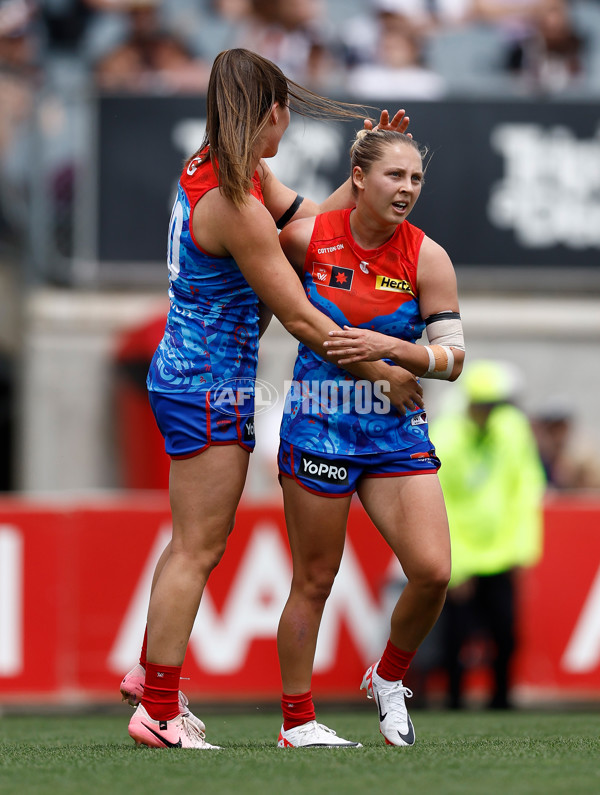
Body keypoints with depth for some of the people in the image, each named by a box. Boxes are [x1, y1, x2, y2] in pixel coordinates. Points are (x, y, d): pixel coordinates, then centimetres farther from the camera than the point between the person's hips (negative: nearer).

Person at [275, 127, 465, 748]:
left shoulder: (427, 258, -5)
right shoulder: (307, 238, -6)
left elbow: (452, 360, -7)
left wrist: (388, 347, -20)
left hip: (397, 434, 1)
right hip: (317, 430, -1)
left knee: (432, 572, -12)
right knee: (314, 582, 3)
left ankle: (388, 678, 15)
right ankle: (296, 721, 17)